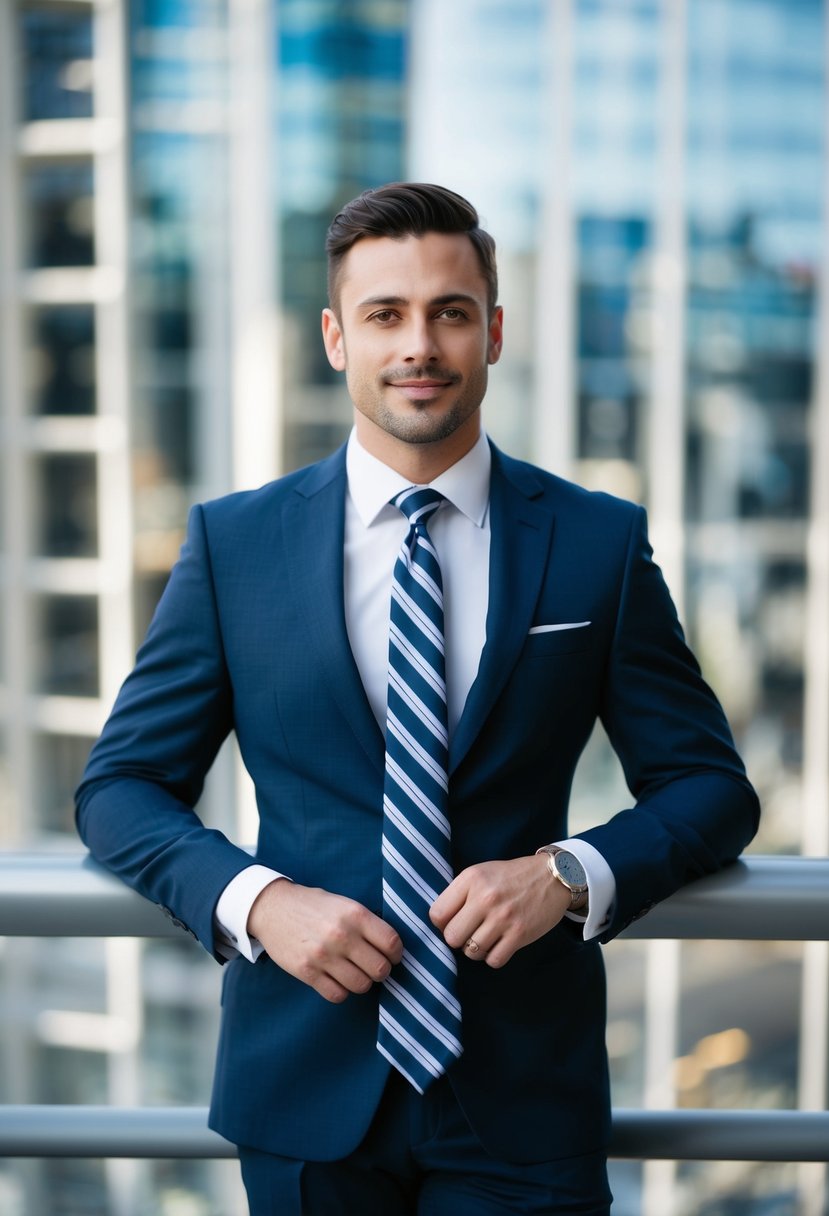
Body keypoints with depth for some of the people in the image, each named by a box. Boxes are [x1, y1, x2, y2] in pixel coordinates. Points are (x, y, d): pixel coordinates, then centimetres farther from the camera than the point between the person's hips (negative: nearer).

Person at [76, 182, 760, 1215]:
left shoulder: (599, 544, 0)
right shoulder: (232, 543, 1)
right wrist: (254, 900, -15)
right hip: (305, 1085, 1)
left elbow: (711, 786, 3)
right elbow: (120, 784, 3)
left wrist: (570, 873, -16)